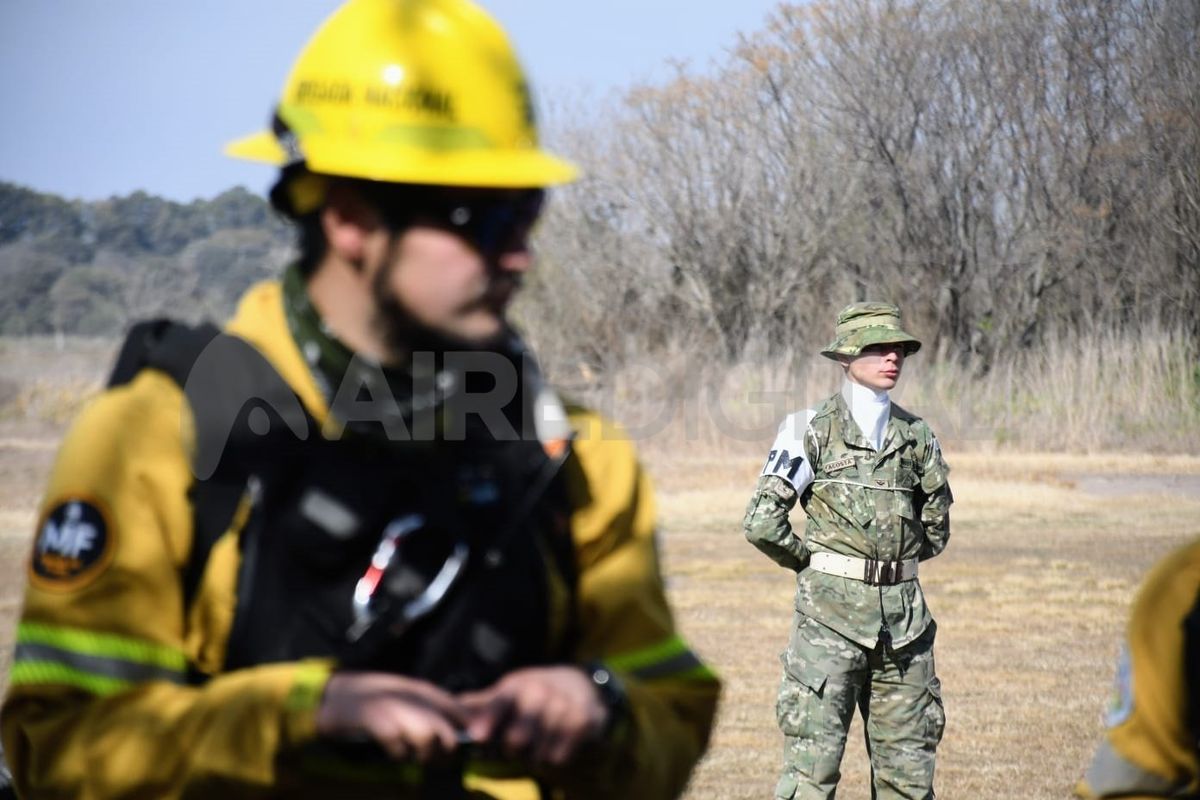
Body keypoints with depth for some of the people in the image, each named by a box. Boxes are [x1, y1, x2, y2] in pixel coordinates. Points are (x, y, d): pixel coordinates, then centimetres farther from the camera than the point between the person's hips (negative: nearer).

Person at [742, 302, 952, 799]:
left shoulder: (915, 435, 11)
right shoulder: (812, 430, -3)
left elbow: (937, 524, 22)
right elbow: (762, 523, -7)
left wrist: (895, 561, 14)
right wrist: (816, 564, 3)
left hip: (902, 613, 5)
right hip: (830, 611, -5)